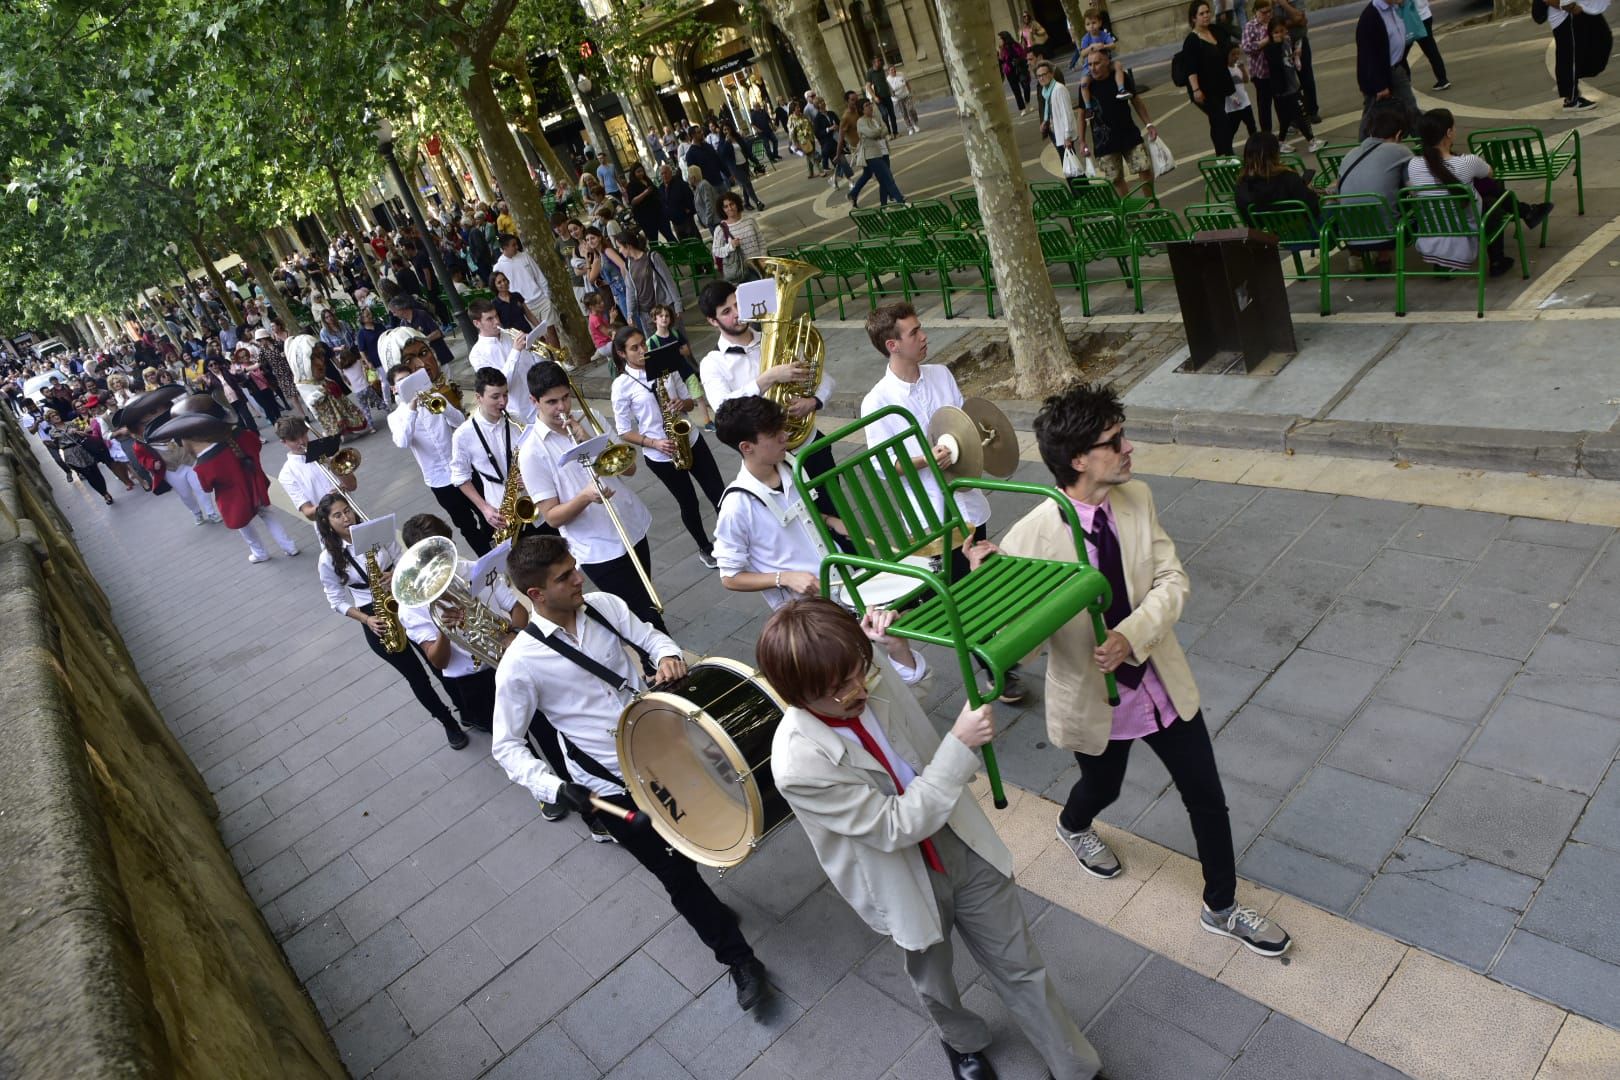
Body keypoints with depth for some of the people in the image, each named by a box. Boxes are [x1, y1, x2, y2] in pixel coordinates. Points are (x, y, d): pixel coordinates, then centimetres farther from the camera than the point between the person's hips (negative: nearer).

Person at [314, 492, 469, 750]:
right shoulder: (328, 560, -7)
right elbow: (338, 601, -2)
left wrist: (397, 575, -19)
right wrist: (365, 620, -16)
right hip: (375, 616, -1)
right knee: (416, 675, 2)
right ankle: (448, 722, 19)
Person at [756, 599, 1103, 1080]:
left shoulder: (871, 672, -20)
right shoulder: (798, 764, -34)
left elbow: (913, 674, 7)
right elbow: (896, 827, -29)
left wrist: (896, 645, -15)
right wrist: (959, 745, -32)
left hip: (963, 843, 3)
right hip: (909, 881, -3)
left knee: (1019, 967, 18)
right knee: (933, 983, 27)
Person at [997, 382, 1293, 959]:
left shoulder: (1137, 499, -12)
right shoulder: (1030, 537, -27)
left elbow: (1172, 580, -11)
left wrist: (1131, 636, -29)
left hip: (1163, 682, 4)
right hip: (1093, 696, -3)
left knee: (1207, 796, 14)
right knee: (1103, 788, 25)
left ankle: (1222, 907, 42)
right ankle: (1073, 826, 65)